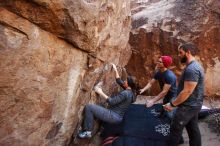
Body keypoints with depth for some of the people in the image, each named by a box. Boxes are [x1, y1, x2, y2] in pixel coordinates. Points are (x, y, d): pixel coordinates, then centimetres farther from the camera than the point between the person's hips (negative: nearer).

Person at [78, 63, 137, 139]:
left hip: (113, 116, -10)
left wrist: (101, 93, -13)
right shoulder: (130, 91, 7)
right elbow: (119, 82, 17)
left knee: (88, 107, -14)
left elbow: (112, 102, -20)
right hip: (118, 117, 10)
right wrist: (116, 70, 19)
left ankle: (88, 132, -6)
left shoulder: (125, 93, -21)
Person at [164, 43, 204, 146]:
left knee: (175, 129, 1)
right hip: (193, 104, 10)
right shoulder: (195, 66, 10)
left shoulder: (191, 69, -24)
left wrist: (172, 104, -19)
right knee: (193, 129, 18)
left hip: (188, 106, -10)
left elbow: (187, 92, -27)